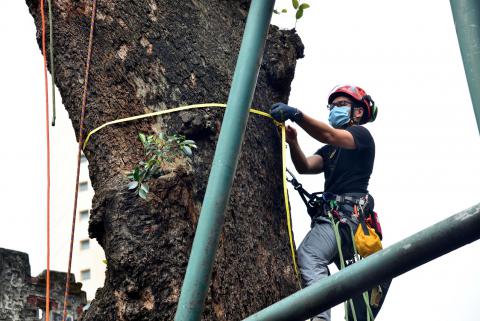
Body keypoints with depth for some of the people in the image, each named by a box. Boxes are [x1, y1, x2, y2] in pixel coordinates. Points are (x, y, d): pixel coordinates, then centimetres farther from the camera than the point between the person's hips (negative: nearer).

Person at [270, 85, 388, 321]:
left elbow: (329, 136, -16)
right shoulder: (330, 150, 28)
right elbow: (305, 167, 8)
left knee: (308, 256, -30)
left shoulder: (362, 135, 6)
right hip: (333, 213, 10)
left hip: (348, 212, -10)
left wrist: (295, 114, -28)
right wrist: (292, 142, -11)